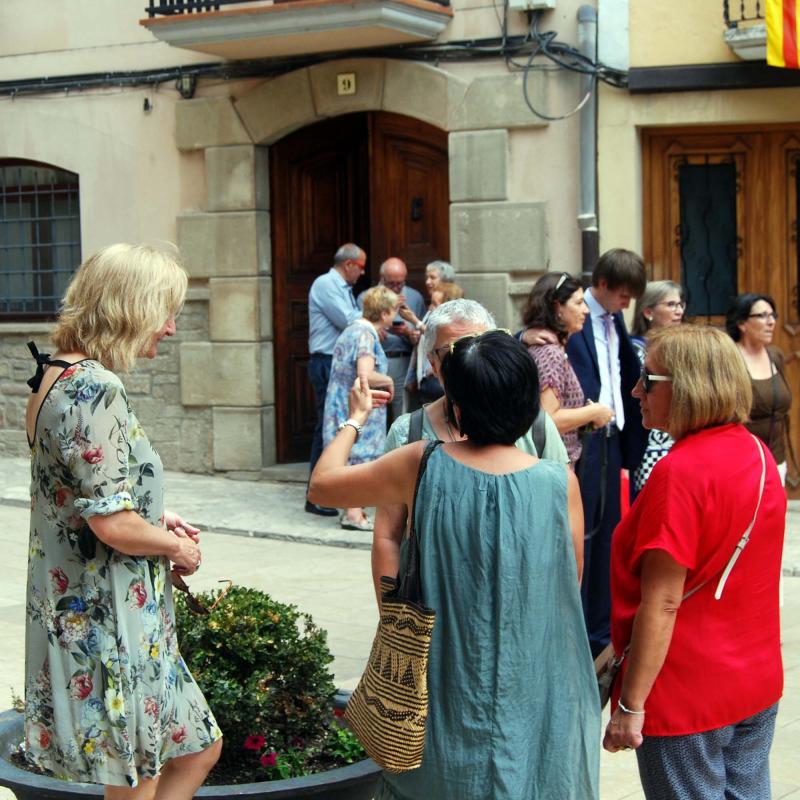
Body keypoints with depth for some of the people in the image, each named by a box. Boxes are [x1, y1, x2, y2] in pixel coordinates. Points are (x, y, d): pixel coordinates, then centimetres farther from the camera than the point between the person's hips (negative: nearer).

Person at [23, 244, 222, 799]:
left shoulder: (59, 374, 10)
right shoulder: (94, 388, -21)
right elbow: (113, 524, -24)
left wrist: (157, 519, 10)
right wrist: (176, 546, -6)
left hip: (90, 611, 10)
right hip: (108, 621, -10)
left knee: (198, 749, 19)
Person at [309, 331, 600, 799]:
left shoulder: (423, 467, -15)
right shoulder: (560, 483, -15)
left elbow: (322, 485, -1)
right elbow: (572, 583, 0)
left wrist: (356, 418, 14)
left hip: (448, 687, 0)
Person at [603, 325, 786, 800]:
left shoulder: (680, 472, -22)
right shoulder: (758, 453, 3)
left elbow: (661, 602, -23)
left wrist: (630, 705, -19)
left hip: (688, 696, -8)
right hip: (759, 685, 8)